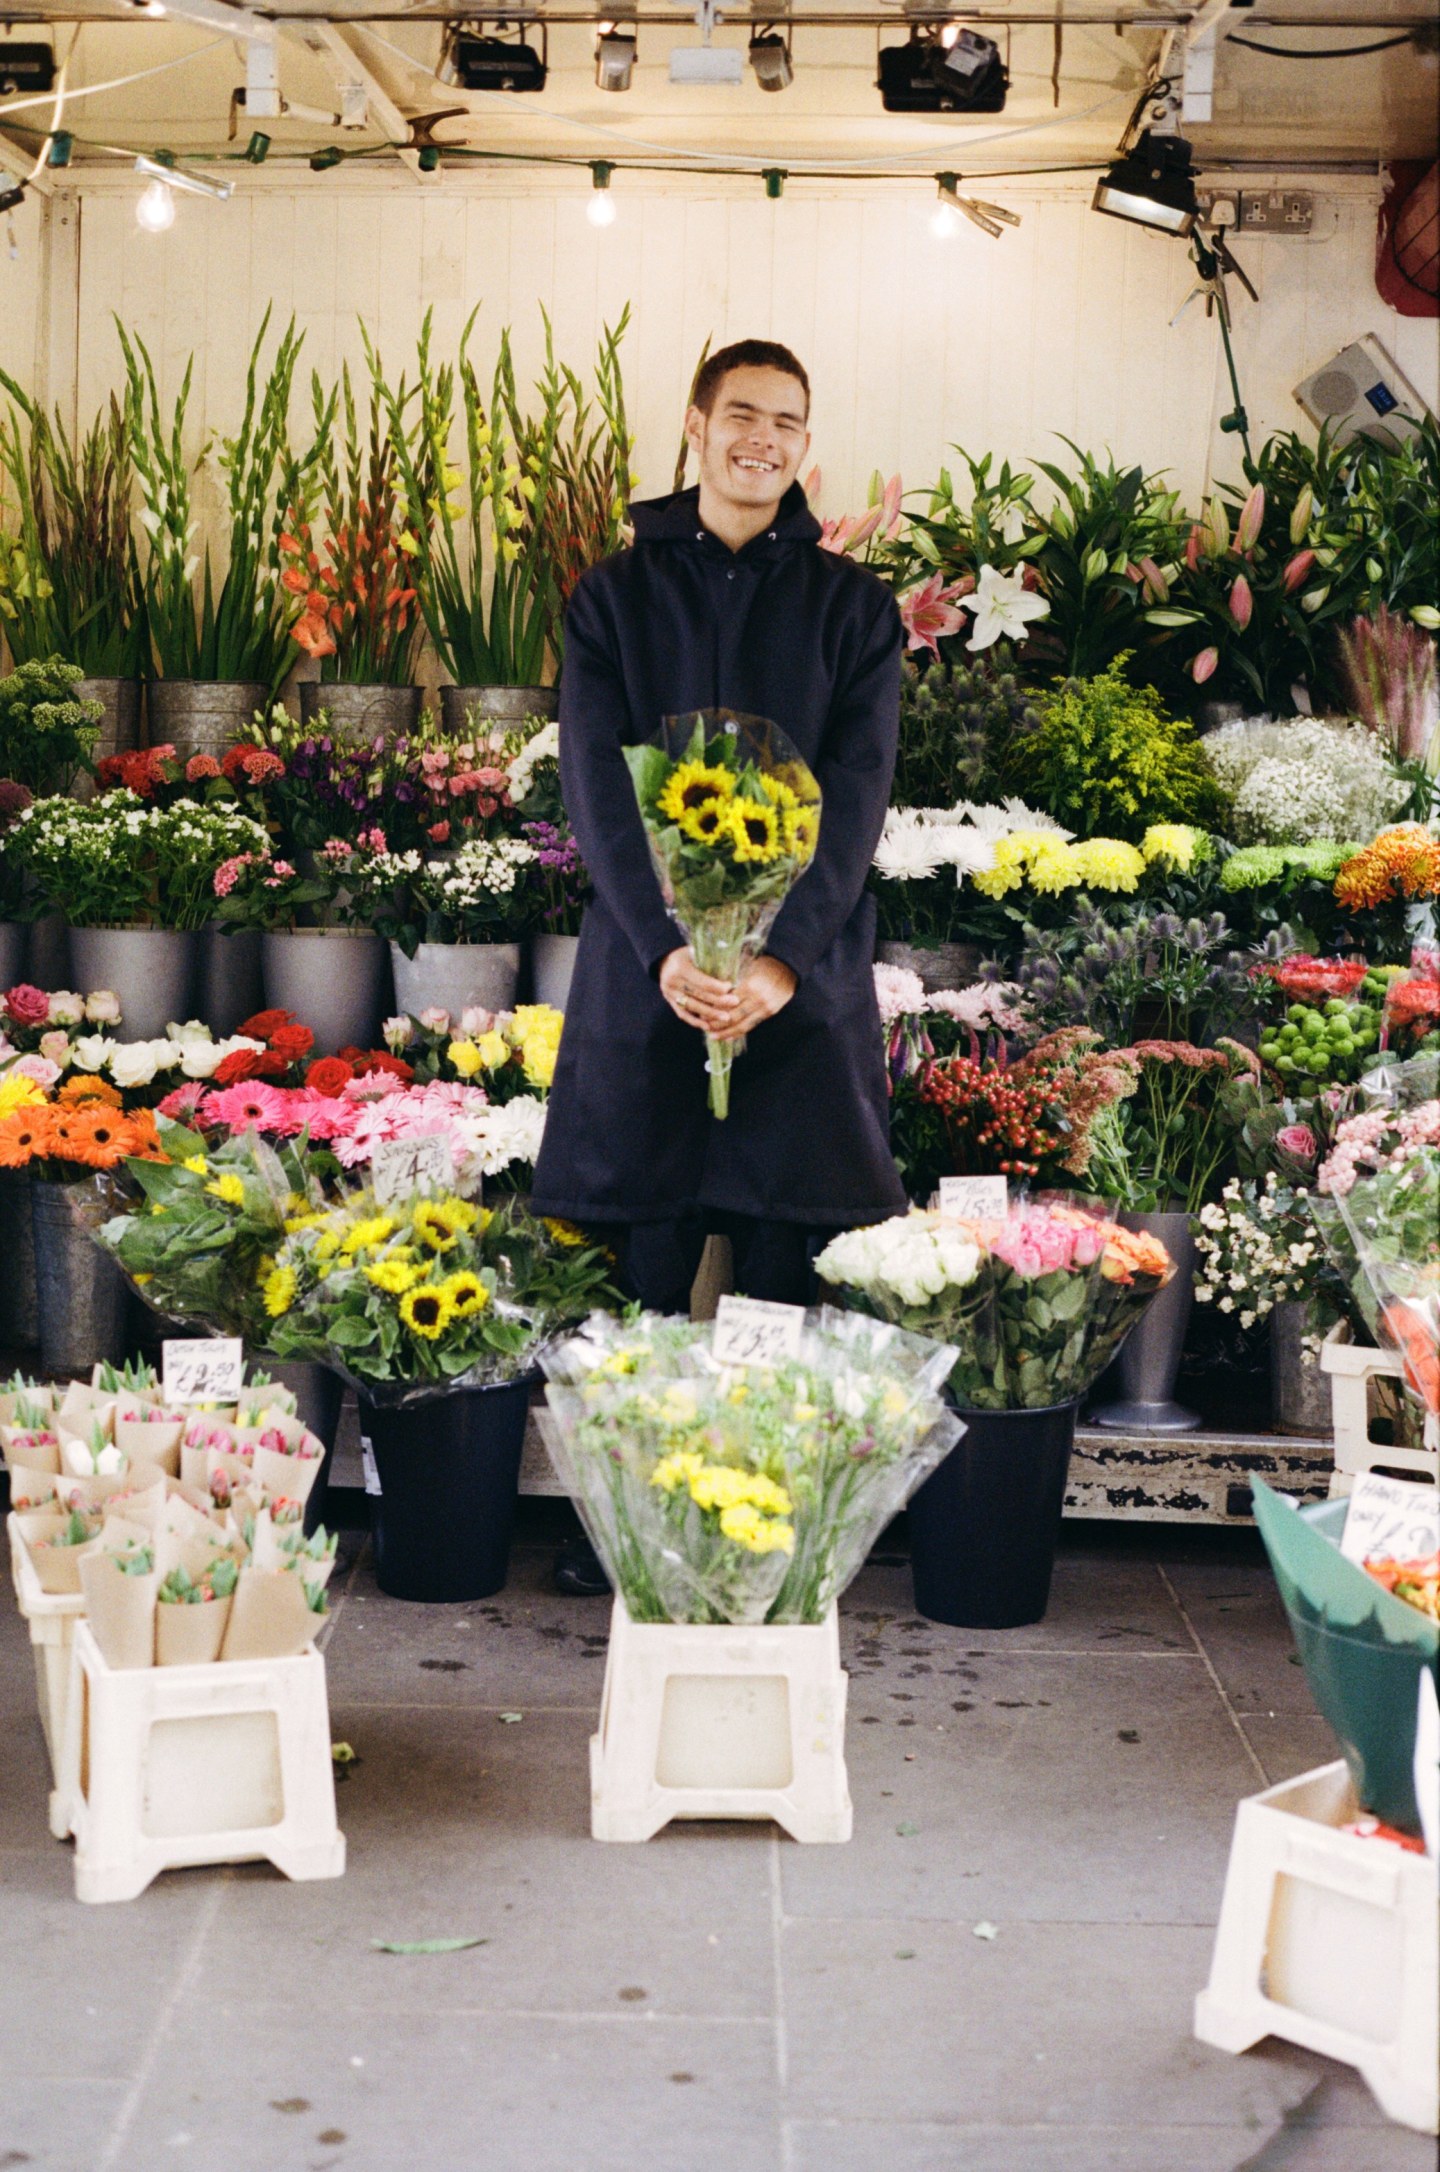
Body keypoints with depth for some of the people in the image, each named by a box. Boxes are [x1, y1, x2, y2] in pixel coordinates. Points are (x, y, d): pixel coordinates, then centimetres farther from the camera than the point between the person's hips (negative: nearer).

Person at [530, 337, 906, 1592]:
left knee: (789, 1272, 1)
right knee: (638, 1267, 2)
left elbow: (856, 795, -2)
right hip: (645, 968, 0)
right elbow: (598, 786, -2)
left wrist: (781, 959, -16)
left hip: (805, 980, 0)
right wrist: (668, 946, -17)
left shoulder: (852, 608, 8)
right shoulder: (615, 596, 8)